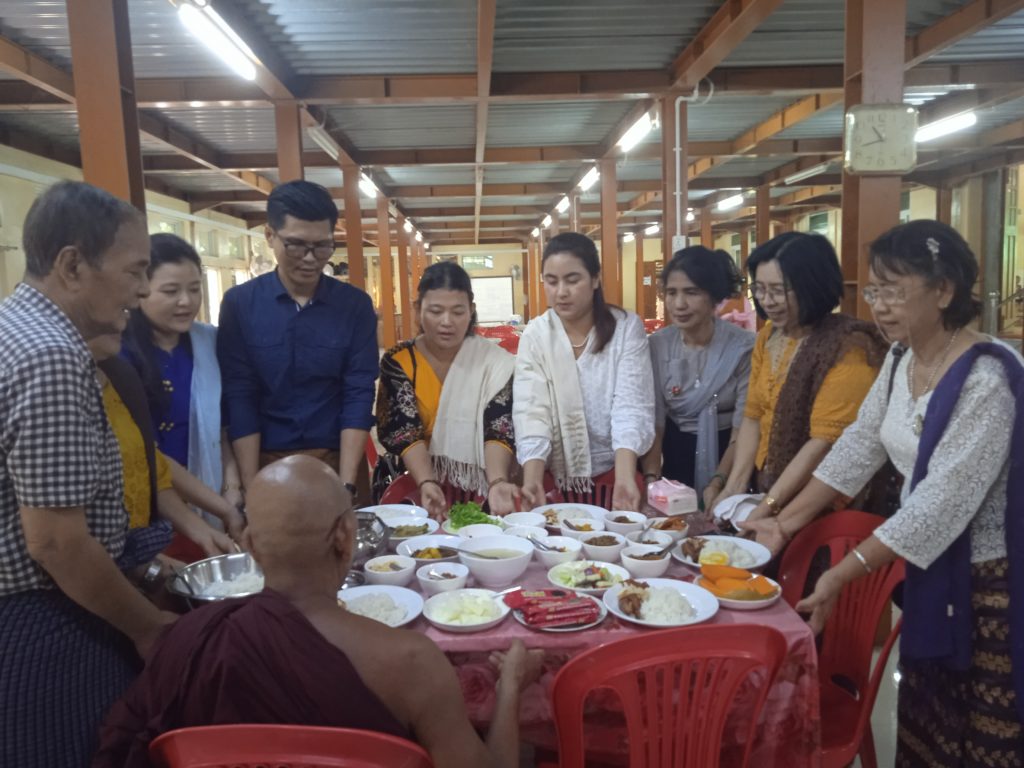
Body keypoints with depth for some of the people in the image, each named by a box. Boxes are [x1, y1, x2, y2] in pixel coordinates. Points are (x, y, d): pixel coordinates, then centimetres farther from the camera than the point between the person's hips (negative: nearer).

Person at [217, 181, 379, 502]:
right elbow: (239, 398, -6)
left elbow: (358, 395, -6)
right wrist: (251, 488, -12)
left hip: (336, 461, 1)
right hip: (266, 464, 0)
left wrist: (346, 484, -15)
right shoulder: (239, 303, -3)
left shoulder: (355, 305, -2)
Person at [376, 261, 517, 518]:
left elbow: (499, 431, -12)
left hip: (480, 495, 0)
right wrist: (427, 483, -27)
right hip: (418, 491, 1)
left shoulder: (496, 363, -3)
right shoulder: (398, 362, -2)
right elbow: (404, 432, -10)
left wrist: (497, 483, -30)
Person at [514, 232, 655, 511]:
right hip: (558, 480, 1)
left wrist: (624, 478, -29)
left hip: (615, 475, -1)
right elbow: (531, 412, -10)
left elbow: (631, 407, -13)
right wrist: (532, 480, -27)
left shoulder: (627, 327, -5)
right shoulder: (535, 335, -2)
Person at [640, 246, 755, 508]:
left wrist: (716, 484, -23)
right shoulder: (656, 345, -3)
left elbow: (743, 429, -11)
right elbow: (653, 421, -3)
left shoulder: (744, 347, -11)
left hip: (726, 455, -2)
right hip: (676, 455, 2)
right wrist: (651, 478, -17)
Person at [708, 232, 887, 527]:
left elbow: (826, 441, -20)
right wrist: (734, 487, -2)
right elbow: (753, 416, 9)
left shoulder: (848, 347, -15)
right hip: (766, 489, 6)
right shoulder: (767, 337, 8)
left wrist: (768, 507, -19)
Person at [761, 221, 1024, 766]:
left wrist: (842, 574, -26)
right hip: (923, 564, 7)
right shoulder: (901, 359, 0)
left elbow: (942, 504, -27)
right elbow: (858, 446, 5)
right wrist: (785, 522, 0)